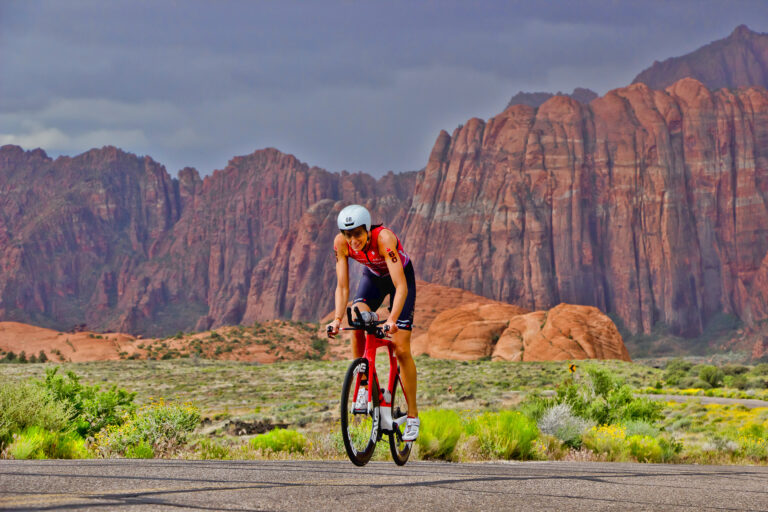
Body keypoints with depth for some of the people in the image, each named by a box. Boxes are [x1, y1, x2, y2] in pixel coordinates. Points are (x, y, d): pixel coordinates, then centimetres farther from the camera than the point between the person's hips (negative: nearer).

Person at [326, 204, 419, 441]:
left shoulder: (384, 238, -39)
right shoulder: (341, 243, -26)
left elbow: (401, 286, -42)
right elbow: (342, 286, -20)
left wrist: (392, 319, -54)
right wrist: (338, 318, -35)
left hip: (401, 275, -3)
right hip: (373, 276, 3)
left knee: (401, 349, -10)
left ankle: (413, 416, -1)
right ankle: (363, 385, -12)